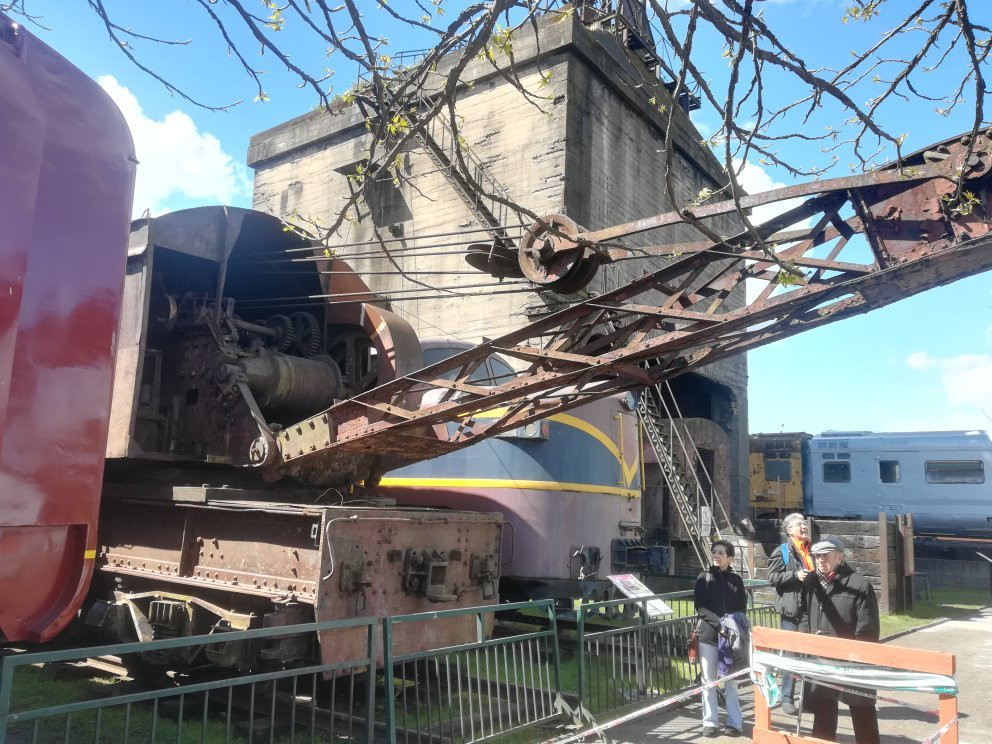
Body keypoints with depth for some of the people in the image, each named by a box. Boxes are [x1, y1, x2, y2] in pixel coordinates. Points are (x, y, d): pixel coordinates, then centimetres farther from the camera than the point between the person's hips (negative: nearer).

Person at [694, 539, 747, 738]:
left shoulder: (736, 580, 4)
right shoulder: (704, 578, 0)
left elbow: (741, 609, 5)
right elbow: (700, 608, -6)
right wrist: (718, 623, -20)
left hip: (730, 636, 0)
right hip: (708, 635, 0)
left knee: (730, 680, 6)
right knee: (709, 680, 5)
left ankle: (735, 722, 14)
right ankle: (710, 723, 13)